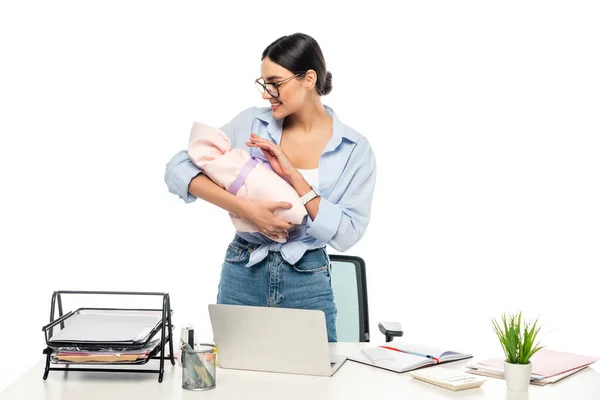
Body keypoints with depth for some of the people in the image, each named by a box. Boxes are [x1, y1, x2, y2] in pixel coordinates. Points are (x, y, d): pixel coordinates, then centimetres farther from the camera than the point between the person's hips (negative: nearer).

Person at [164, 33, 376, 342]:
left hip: (308, 284, -1)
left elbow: (346, 234, -10)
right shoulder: (251, 124, -1)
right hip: (243, 274, 1)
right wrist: (245, 208, -20)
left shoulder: (354, 148, -3)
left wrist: (293, 175, -16)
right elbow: (177, 169, -8)